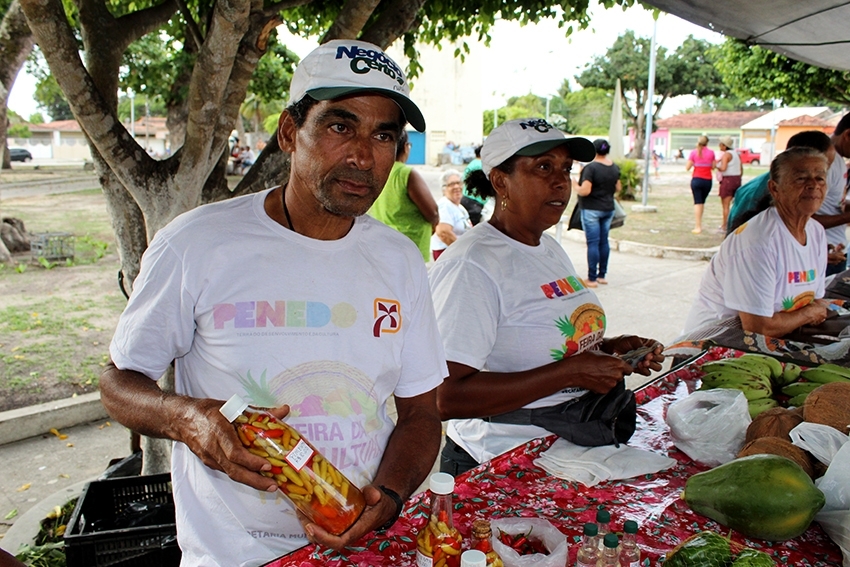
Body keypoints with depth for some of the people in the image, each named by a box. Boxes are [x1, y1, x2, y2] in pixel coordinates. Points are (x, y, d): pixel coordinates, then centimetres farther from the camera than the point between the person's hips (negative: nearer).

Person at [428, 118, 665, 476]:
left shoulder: (550, 248, 9)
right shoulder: (470, 265, -20)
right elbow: (448, 398, -28)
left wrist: (609, 348, 2)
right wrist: (572, 372, -25)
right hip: (501, 467, -8)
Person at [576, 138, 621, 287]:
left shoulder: (591, 168, -17)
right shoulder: (615, 167, 5)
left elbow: (585, 191, -23)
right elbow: (618, 188, 13)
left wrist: (576, 188, -4)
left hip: (591, 209, -7)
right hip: (609, 208, 7)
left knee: (593, 243, -3)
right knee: (604, 241, 13)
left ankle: (592, 279, 0)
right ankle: (602, 275, 21)